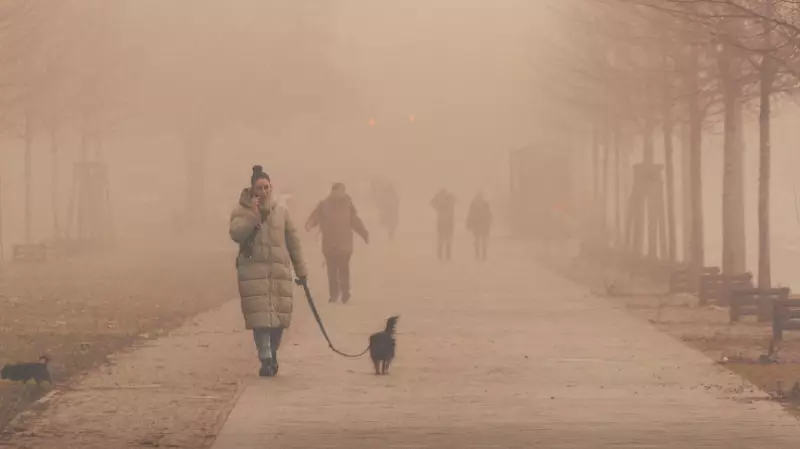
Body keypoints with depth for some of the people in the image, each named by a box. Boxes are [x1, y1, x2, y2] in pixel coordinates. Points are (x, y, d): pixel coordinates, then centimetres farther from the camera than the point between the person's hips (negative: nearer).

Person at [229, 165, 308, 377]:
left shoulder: (281, 212, 10)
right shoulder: (242, 210, 2)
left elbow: (293, 241, 15)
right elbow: (236, 233, -15)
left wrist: (301, 269, 15)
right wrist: (253, 214, -20)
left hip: (279, 272, 3)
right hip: (253, 272, -3)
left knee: (279, 317, 3)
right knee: (261, 317, -11)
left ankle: (272, 355, 23)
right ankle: (266, 360, -10)